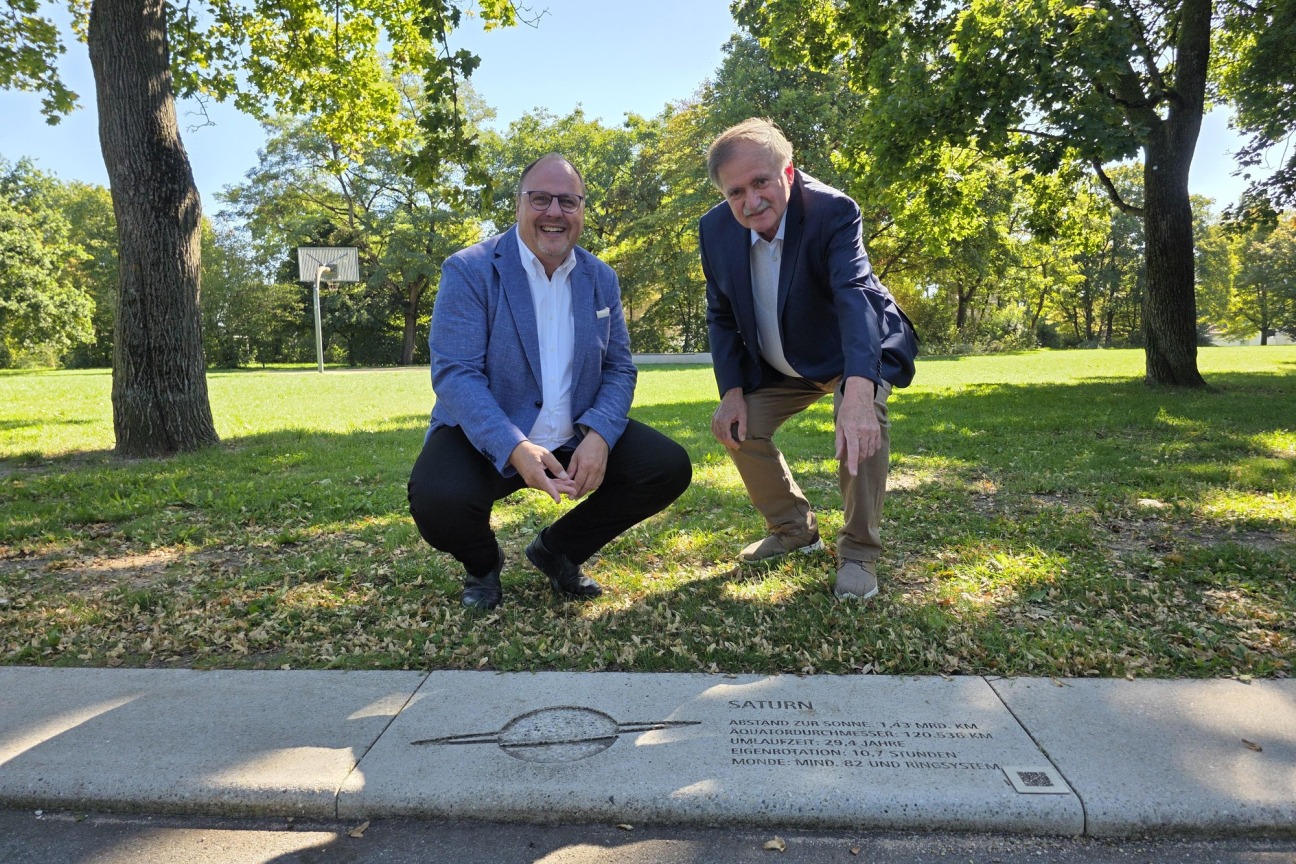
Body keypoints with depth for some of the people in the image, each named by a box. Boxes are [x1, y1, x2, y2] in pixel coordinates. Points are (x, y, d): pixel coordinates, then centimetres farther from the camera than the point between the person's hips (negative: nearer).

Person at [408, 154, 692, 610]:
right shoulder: (468, 271, -9)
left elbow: (619, 368, 4)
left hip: (578, 439, 5)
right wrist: (515, 449, -33)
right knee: (437, 500, -33)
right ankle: (483, 564, 8)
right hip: (486, 439, -4)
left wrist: (599, 436, -17)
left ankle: (557, 548, 12)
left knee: (670, 468, -12)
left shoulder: (601, 279, 6)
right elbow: (454, 373, -18)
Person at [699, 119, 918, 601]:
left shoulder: (833, 210, -29)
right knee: (736, 427, -1)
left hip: (855, 350, -5)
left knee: (863, 419, -32)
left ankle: (859, 552, -13)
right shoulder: (715, 229, -14)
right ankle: (795, 530, 21)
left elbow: (856, 296, -45)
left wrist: (857, 392, -60)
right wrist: (732, 391, -13)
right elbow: (722, 317, -2)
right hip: (778, 367, 6)